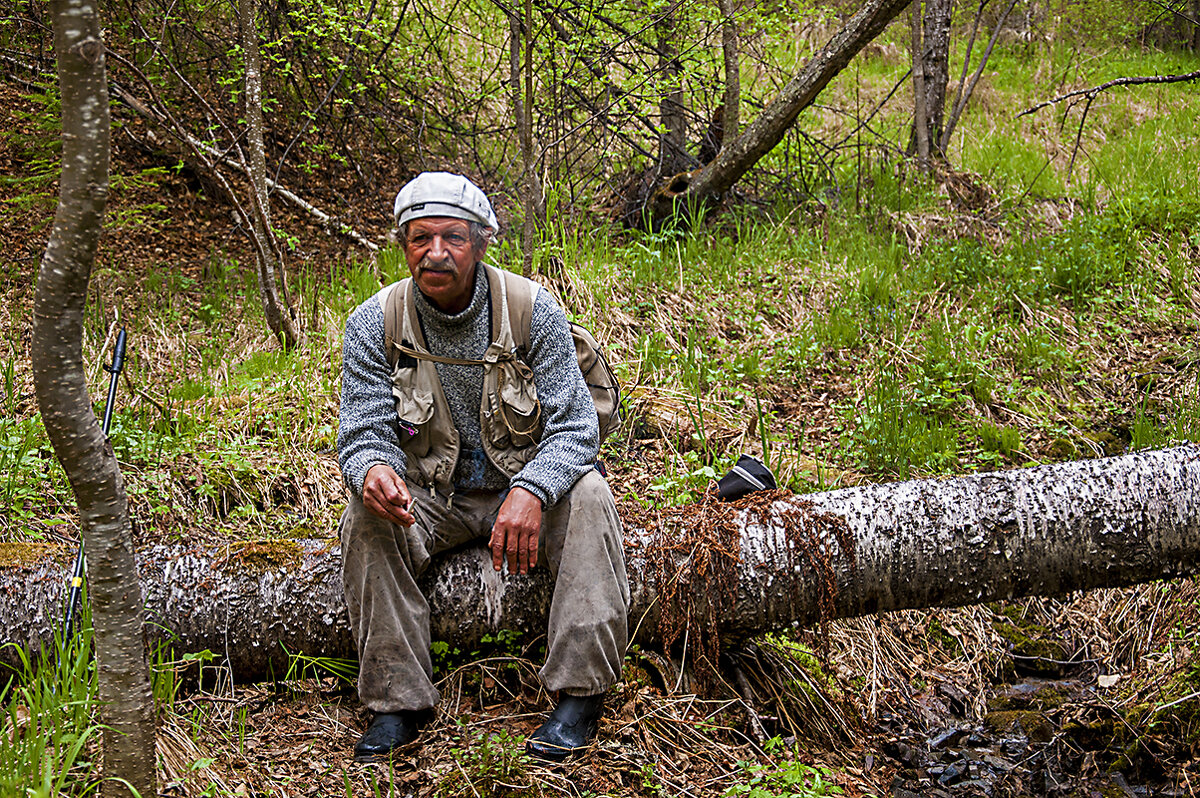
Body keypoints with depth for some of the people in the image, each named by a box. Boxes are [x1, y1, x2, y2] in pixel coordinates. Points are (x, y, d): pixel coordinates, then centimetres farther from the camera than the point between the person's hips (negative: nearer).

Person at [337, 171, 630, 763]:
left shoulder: (532, 309, -12)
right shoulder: (374, 323, -9)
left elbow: (574, 426, -15)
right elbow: (365, 435, -10)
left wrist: (531, 491, -37)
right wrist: (372, 471, -37)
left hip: (525, 486, -1)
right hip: (431, 498, 1)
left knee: (587, 494, -31)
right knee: (365, 520, -29)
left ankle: (580, 695, -28)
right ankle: (397, 702, -22)